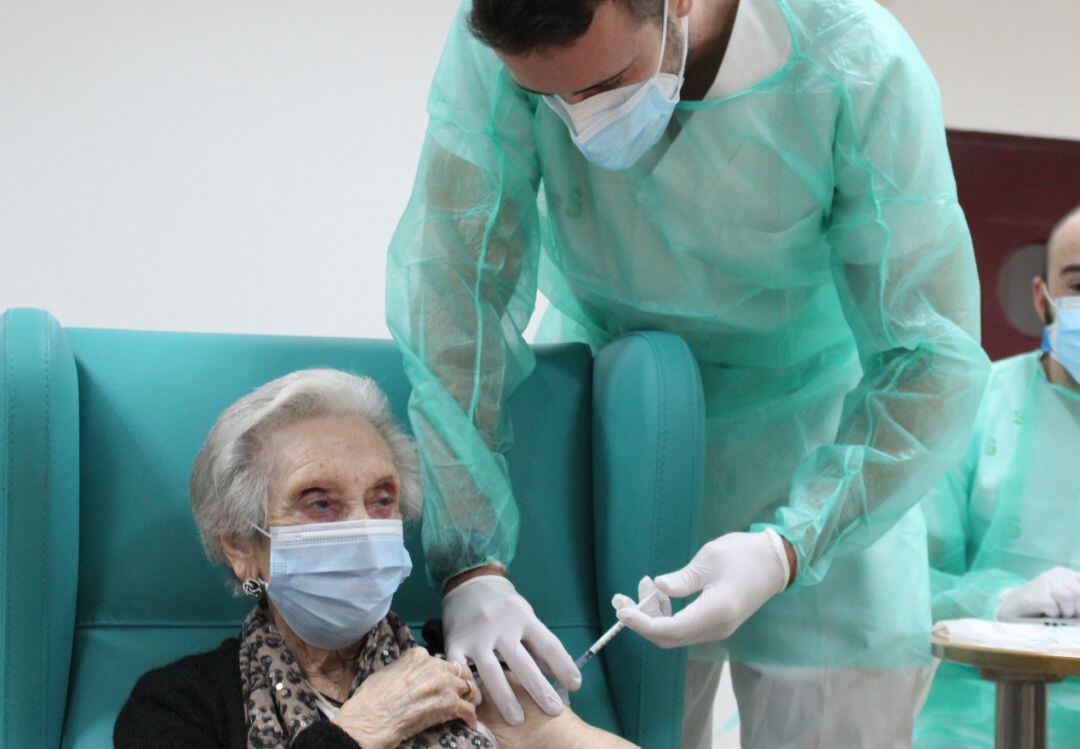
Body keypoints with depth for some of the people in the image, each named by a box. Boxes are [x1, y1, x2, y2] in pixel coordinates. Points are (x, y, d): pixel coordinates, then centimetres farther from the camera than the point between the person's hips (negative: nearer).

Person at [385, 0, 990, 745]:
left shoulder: (859, 69, -27)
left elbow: (933, 362, -23)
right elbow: (454, 287, -24)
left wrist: (787, 547, -35)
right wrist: (470, 569, -30)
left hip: (813, 441, -1)